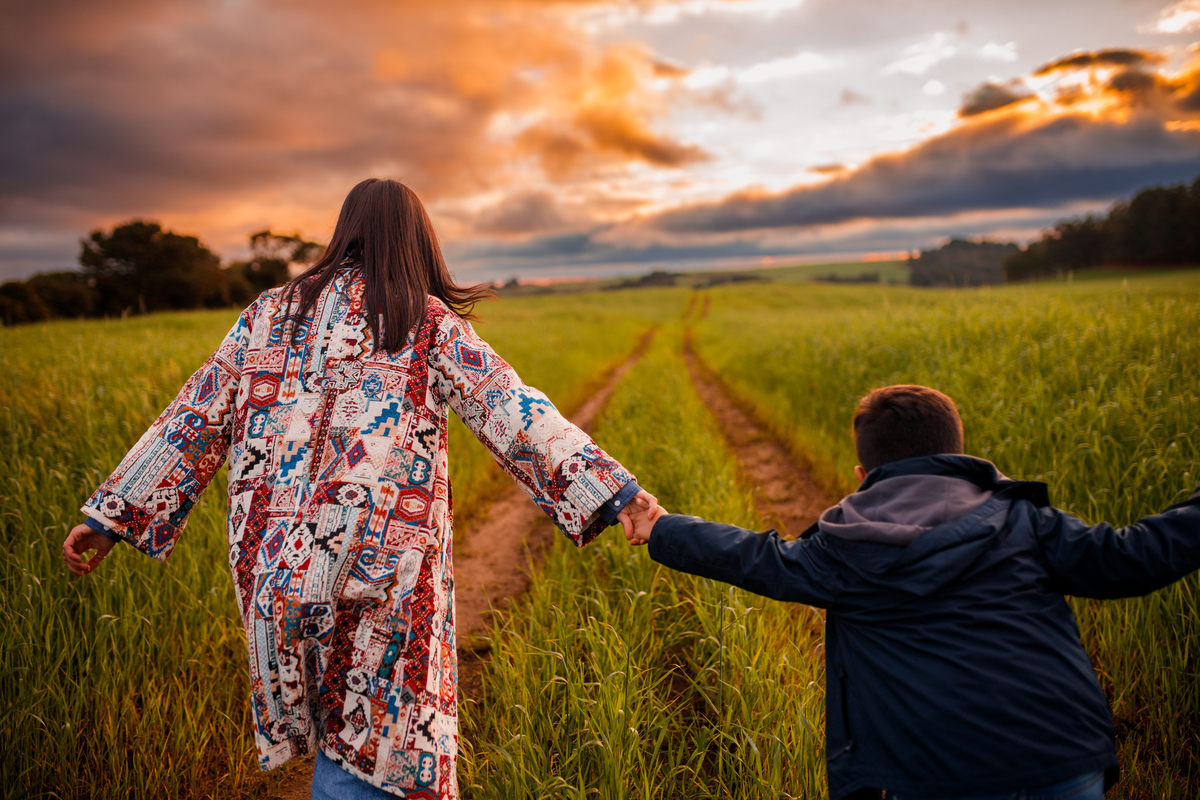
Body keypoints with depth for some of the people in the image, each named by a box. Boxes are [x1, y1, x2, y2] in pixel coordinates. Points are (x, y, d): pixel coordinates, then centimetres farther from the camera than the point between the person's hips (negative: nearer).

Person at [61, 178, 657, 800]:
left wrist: (112, 514, 18)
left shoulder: (270, 312, 11)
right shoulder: (429, 323, 0)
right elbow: (510, 414, -9)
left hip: (270, 561, 4)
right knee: (367, 747, 9)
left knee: (338, 721, 22)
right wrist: (615, 492, -11)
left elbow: (195, 417, 11)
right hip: (380, 562, -4)